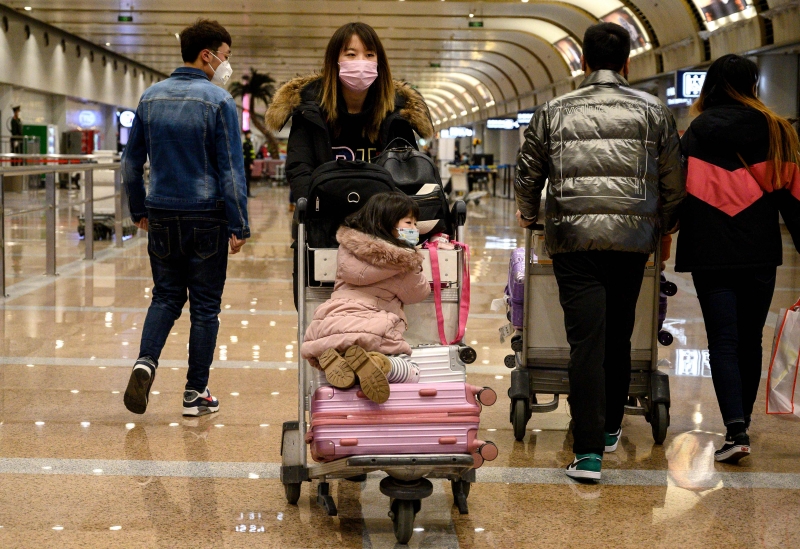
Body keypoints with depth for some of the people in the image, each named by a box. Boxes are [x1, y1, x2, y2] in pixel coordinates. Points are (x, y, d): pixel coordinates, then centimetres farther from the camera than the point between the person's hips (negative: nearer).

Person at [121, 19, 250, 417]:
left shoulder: (151, 97, 6)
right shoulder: (217, 100, -10)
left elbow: (132, 161, 11)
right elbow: (231, 169, -12)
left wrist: (139, 210, 21)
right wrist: (239, 226, -9)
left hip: (162, 218, 5)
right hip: (206, 218, -4)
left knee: (166, 296, 15)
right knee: (205, 305, 5)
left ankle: (146, 361, -8)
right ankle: (196, 393, 10)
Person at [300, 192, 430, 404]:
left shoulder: (347, 247, 13)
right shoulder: (404, 262, 1)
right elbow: (418, 293, 17)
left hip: (329, 326, 4)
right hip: (375, 331, -4)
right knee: (411, 374, 8)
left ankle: (330, 360, -8)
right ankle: (378, 362, -25)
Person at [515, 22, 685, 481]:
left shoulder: (554, 113, 6)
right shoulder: (653, 111, 5)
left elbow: (529, 175, 14)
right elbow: (673, 181, 7)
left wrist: (529, 216, 34)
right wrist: (664, 227, 24)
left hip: (573, 238, -1)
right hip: (632, 238, 1)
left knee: (586, 341, -4)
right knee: (619, 338, 16)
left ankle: (589, 451, -9)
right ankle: (611, 428, 31)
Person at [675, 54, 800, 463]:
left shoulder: (695, 134, 0)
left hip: (710, 254, -1)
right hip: (760, 253, 2)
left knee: (723, 342, -2)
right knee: (750, 341, 14)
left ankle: (736, 429, -16)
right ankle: (742, 420, 25)